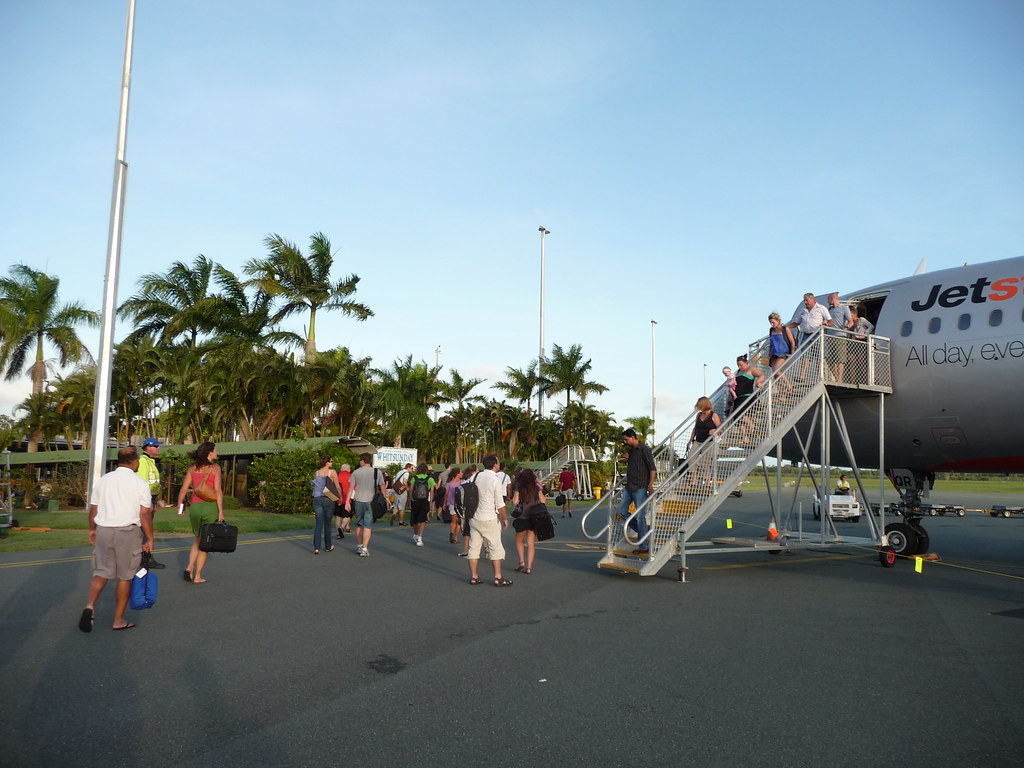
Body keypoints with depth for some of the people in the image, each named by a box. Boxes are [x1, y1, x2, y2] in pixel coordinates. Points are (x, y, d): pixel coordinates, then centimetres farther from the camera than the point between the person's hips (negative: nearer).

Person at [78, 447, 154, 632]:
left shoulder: (103, 480, 7)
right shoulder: (140, 483, -6)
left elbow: (93, 509, 11)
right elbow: (144, 514, -9)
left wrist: (92, 529, 26)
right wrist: (149, 538, -2)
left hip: (103, 530, 4)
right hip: (128, 532, -3)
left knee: (101, 572, 14)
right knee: (125, 577, 7)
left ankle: (90, 606, -11)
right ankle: (119, 620, 13)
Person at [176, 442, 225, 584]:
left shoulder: (193, 467, 7)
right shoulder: (215, 467, -5)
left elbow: (183, 489, 5)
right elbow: (218, 491, -11)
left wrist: (179, 506, 16)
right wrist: (221, 512, -10)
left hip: (195, 507, 4)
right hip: (210, 507, -4)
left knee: (197, 540, 23)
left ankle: (190, 567, 5)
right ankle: (197, 576, 9)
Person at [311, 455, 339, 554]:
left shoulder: (317, 473, 7)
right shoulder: (332, 472, -5)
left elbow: (315, 485, 10)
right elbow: (338, 487, -5)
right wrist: (340, 497, 8)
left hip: (317, 499, 3)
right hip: (328, 499, -3)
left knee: (318, 524, 3)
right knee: (327, 523, 10)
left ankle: (316, 548, -6)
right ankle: (328, 547, 20)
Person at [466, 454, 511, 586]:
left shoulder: (476, 476, 2)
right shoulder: (495, 480, -15)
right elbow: (500, 504, -12)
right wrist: (505, 518, 1)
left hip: (474, 517, 6)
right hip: (489, 520, -6)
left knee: (474, 547, 10)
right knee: (496, 548, 3)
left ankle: (474, 576, 16)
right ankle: (498, 578, 5)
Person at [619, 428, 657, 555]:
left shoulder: (644, 449, -9)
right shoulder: (630, 451, 15)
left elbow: (653, 468, -13)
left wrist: (651, 485, -21)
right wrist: (627, 460, 6)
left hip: (640, 487, -9)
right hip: (629, 486, 9)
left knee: (640, 516, -5)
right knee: (622, 511, 6)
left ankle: (644, 546, 2)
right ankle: (641, 530, 21)